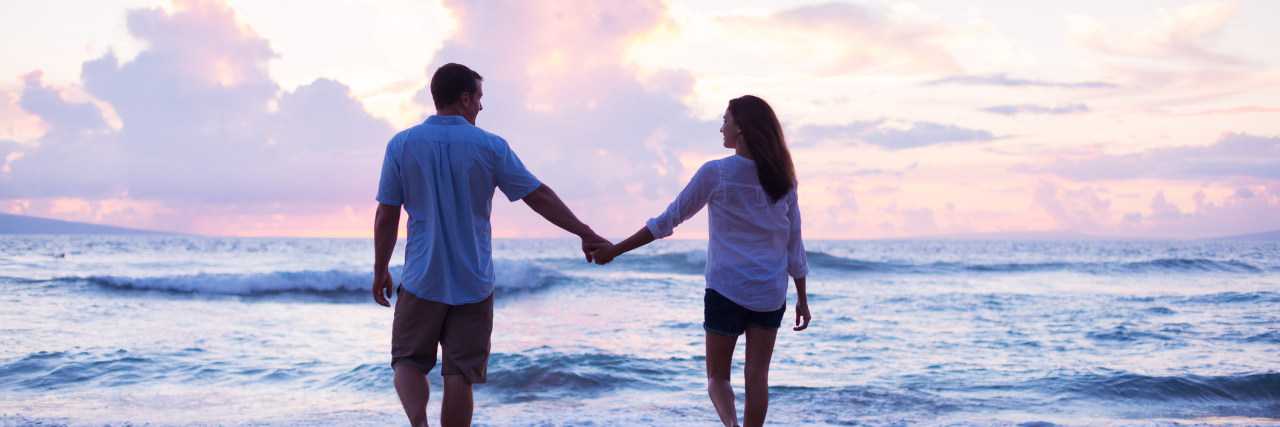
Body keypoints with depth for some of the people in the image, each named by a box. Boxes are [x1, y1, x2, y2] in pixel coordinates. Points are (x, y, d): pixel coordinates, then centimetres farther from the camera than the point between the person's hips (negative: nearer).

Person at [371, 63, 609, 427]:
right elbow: (540, 197, -2)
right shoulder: (490, 147, -3)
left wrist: (380, 271, 11)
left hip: (421, 281, 0)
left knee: (408, 362, 10)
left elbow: (386, 217, 0)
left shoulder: (402, 145, -2)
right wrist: (587, 235, 6)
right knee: (460, 375, 5)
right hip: (473, 284, 0)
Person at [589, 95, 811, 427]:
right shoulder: (782, 178, 2)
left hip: (726, 288, -3)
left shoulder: (715, 173, -9)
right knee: (757, 377, 8)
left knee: (717, 375, 8)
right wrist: (802, 299, 13)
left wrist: (615, 250, 1)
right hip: (771, 292, 3)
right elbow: (794, 242, 5)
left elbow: (668, 220, -6)